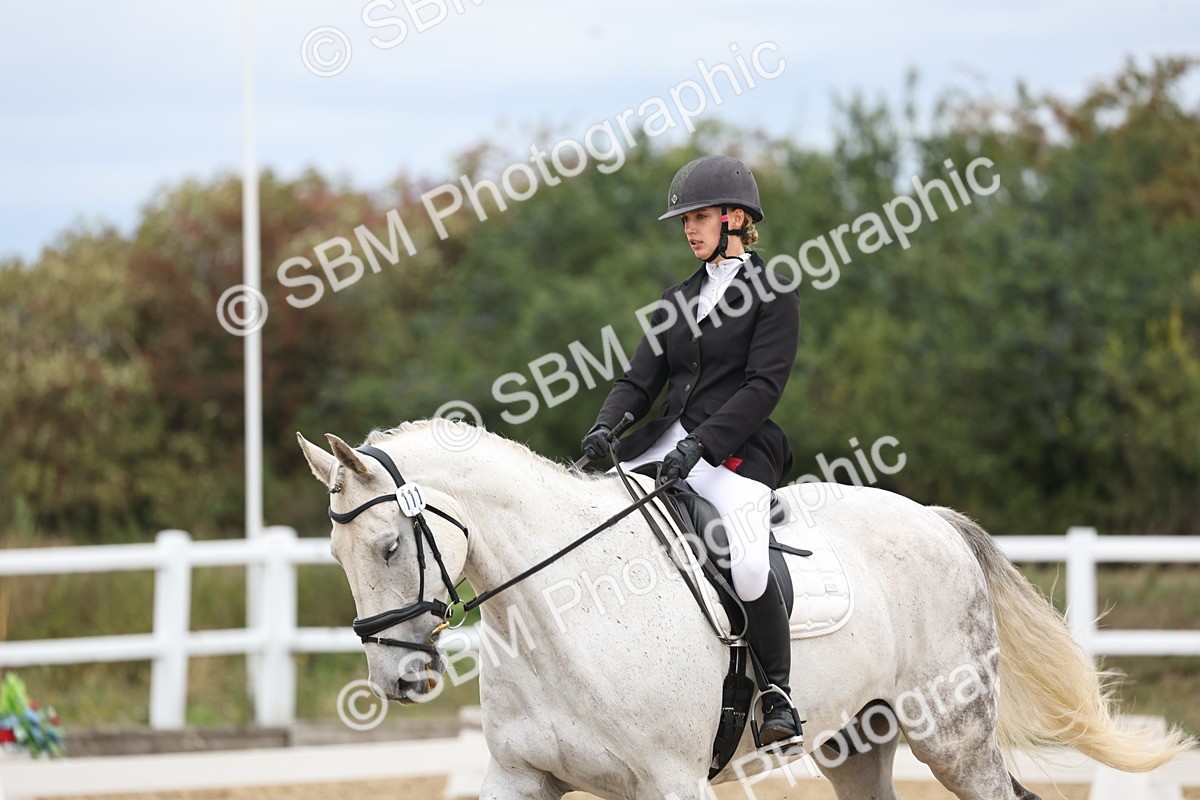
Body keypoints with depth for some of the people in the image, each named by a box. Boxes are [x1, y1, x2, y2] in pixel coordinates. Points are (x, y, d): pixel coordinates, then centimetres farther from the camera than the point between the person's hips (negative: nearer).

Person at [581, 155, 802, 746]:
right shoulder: (678, 300, 19)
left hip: (737, 448, -7)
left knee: (749, 566, -30)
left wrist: (699, 444, -22)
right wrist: (605, 428, -10)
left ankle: (778, 693, -11)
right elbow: (640, 380, 12)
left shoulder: (772, 293, 0)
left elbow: (763, 386, -10)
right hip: (666, 441, 7)